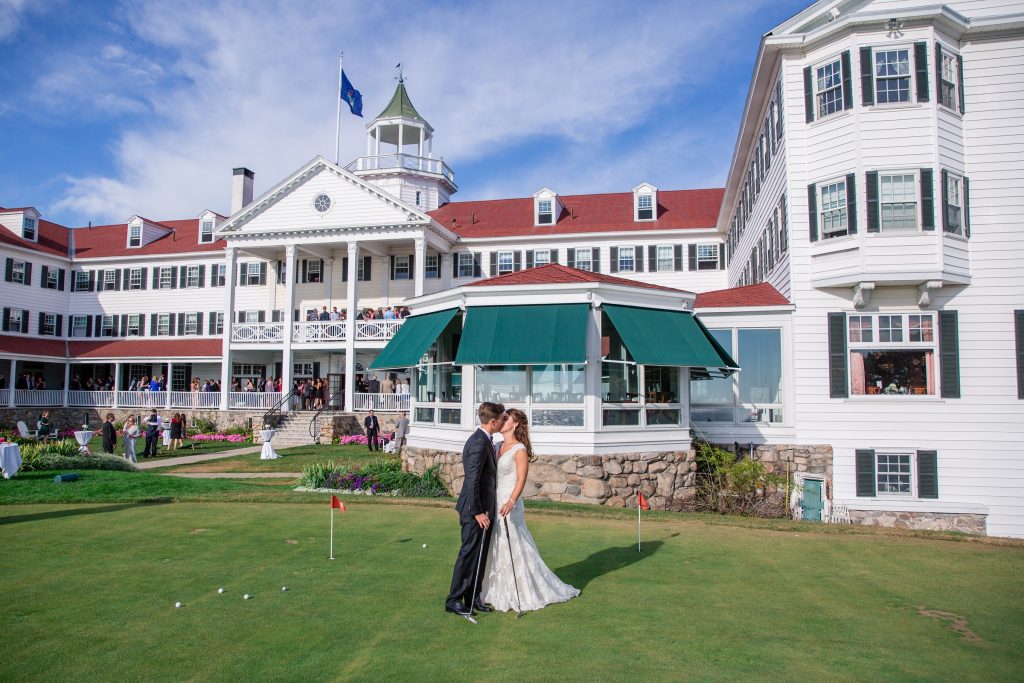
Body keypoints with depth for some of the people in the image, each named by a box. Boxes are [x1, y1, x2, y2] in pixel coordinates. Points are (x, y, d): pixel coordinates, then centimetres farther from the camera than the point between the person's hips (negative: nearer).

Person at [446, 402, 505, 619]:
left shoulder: (483, 440, 10)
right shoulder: (479, 443, -21)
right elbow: (472, 481, -24)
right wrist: (477, 512, -23)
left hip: (483, 508, 10)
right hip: (476, 510, -10)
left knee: (479, 556, 15)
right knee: (469, 554, 0)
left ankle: (473, 598, 24)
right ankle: (454, 600, 11)